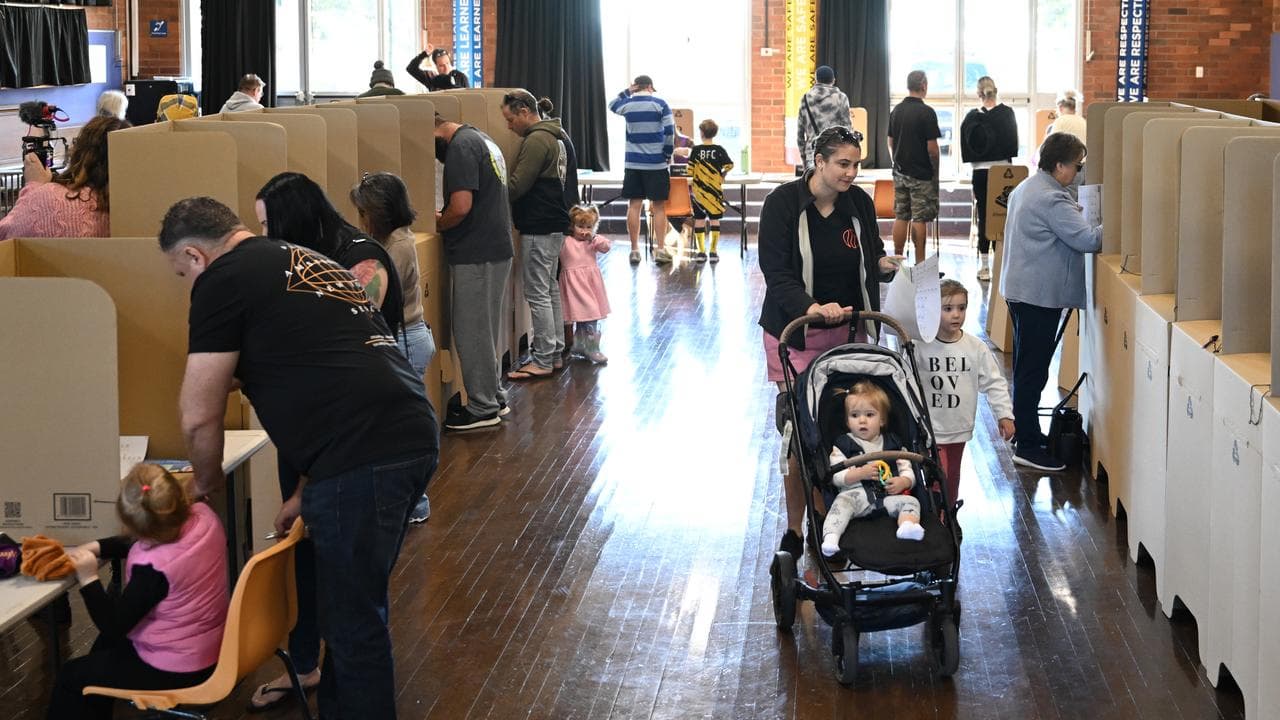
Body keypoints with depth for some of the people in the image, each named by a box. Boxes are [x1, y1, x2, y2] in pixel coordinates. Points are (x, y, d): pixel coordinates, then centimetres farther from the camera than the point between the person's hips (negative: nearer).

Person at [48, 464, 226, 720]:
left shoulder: (153, 568, -35)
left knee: (71, 677, 14)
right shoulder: (203, 515, -15)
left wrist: (88, 578, -15)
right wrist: (95, 547, -2)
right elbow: (141, 543, 5)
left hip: (175, 672, -8)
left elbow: (113, 626, -20)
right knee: (108, 644, 33)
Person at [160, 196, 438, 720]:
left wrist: (206, 482, 22)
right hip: (413, 439, 9)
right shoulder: (309, 264, 27)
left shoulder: (223, 279, 1)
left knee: (353, 623, 1)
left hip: (362, 458, -9)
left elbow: (199, 417, 3)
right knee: (351, 604, 21)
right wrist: (307, 494, 32)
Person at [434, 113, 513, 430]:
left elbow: (461, 207, -23)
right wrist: (444, 217, 13)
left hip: (476, 255, -10)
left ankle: (483, 409, 5)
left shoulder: (461, 147, -16)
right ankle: (493, 397, 26)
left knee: (471, 332, -1)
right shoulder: (479, 138, 16)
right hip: (495, 248, 10)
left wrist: (436, 224, -5)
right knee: (483, 329, 18)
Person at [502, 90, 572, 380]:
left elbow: (516, 186, -20)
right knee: (550, 289, 16)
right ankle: (555, 354, 21)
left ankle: (543, 361, -1)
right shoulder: (555, 136, 14)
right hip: (554, 223, 10)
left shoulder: (536, 141, -18)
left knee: (537, 293, -5)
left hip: (538, 228, -10)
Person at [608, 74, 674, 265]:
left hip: (633, 163, 2)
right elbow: (669, 131, -9)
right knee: (658, 206, 2)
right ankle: (660, 249, 1)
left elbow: (612, 106, 27)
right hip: (656, 163, -2)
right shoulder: (660, 104, -5)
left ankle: (634, 250, 4)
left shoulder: (627, 105, 3)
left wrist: (627, 92, 17)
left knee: (634, 205, 4)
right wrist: (668, 154, 3)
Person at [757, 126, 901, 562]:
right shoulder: (783, 203, -10)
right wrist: (813, 309, -31)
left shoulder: (859, 203, 3)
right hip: (796, 332, -4)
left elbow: (872, 257, 14)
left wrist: (886, 264, -11)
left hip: (848, 331, 4)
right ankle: (795, 530, 6)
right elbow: (776, 272, -15)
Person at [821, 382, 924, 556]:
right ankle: (830, 536, -52)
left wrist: (903, 482, -7)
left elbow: (908, 472, 18)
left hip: (888, 495, 3)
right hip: (858, 494, -3)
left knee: (910, 501, -21)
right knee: (842, 502, -32)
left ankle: (907, 526, -51)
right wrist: (860, 473, -14)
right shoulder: (843, 445, 13)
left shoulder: (893, 445, 21)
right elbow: (836, 477, 1)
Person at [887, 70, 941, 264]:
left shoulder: (896, 111, 6)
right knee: (919, 219, -3)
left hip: (900, 172, 6)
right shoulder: (926, 112, -14)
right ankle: (920, 263, -1)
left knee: (900, 217, 10)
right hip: (921, 174, -6)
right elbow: (932, 148, -14)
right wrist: (936, 171, -2)